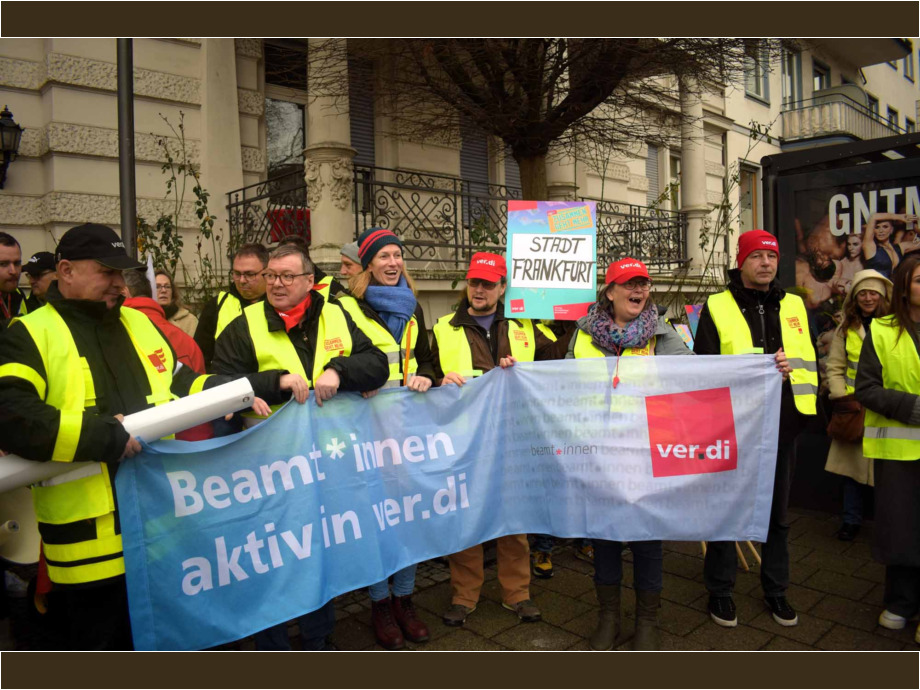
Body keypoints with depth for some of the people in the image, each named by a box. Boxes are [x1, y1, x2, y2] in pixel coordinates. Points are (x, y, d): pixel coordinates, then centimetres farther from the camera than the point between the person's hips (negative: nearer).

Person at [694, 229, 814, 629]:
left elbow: (809, 361, 15)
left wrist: (790, 368, -6)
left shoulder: (793, 306, 11)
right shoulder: (717, 308, -2)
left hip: (781, 424, 4)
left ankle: (775, 590, 32)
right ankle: (719, 590, 23)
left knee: (778, 512, 16)